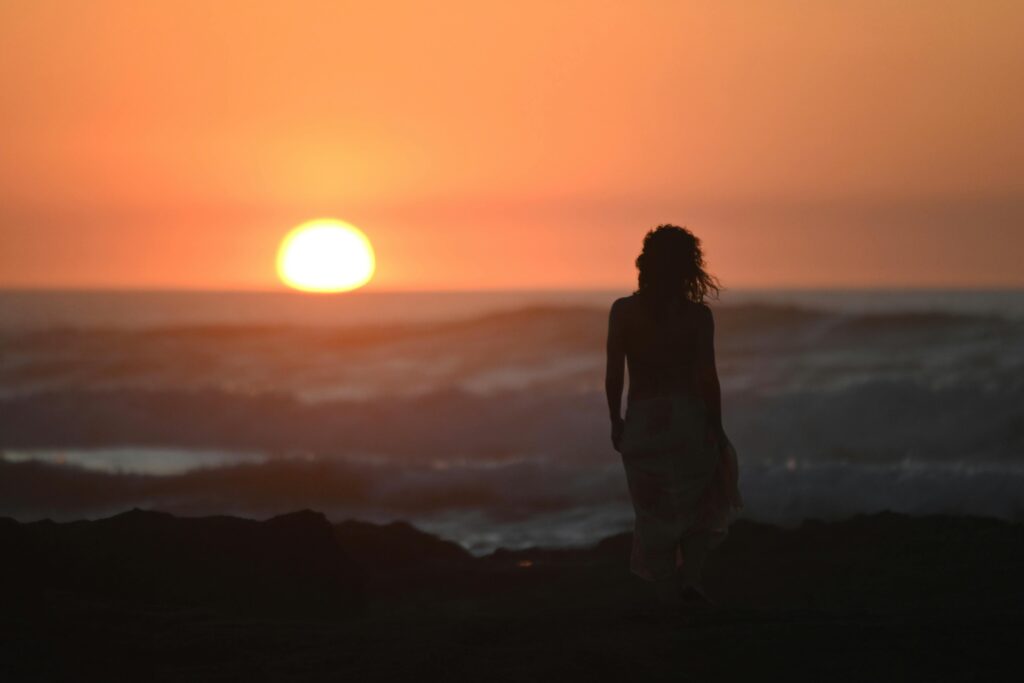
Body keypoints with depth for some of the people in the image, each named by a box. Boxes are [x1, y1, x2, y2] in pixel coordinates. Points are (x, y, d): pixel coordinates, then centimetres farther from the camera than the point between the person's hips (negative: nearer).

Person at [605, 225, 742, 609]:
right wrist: (716, 428, 2)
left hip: (641, 421, 1)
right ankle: (690, 574, 2)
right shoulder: (697, 315, -6)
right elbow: (707, 378, -9)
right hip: (688, 418, -1)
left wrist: (616, 422, 9)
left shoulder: (623, 312, -3)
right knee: (707, 499, 19)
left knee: (654, 512, 11)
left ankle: (671, 597, 11)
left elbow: (614, 375, -3)